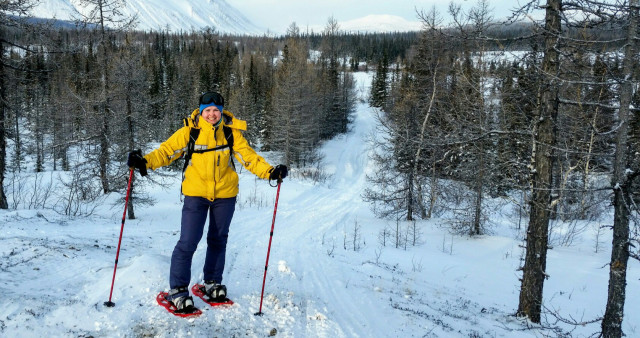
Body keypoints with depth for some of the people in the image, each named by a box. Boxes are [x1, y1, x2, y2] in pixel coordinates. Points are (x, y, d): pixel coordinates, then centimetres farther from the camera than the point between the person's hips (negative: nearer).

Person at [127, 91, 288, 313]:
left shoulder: (231, 132, -2)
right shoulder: (189, 132, -7)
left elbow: (248, 156, -2)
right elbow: (167, 151, -6)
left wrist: (269, 171, -14)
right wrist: (145, 161, -22)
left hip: (225, 194, 3)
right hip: (196, 194, -2)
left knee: (218, 240, 15)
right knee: (188, 242, -9)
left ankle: (212, 283, 34)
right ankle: (178, 290, 6)